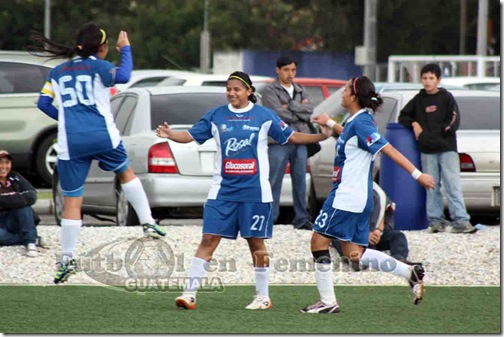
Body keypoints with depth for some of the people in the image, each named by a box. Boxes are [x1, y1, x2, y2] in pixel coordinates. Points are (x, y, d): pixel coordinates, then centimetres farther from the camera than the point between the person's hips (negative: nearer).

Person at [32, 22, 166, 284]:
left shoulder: (58, 72, 12)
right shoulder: (98, 66, -1)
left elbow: (43, 103, 10)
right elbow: (123, 76, -20)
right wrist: (126, 49, -3)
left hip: (70, 143, 2)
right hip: (102, 135, -2)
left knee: (72, 201, 4)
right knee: (126, 173, 27)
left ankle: (67, 258, 0)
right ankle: (148, 223, 23)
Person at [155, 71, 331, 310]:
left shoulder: (264, 116, 2)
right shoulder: (216, 116, 5)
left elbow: (290, 137, 7)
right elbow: (191, 136, 4)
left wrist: (322, 136, -3)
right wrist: (169, 135, -15)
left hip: (254, 190, -1)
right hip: (223, 190, 1)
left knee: (256, 242, 6)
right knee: (209, 239, -6)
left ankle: (262, 296, 18)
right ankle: (190, 293, -5)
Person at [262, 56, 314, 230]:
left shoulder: (300, 91, 19)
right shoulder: (270, 91, 2)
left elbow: (310, 111, 2)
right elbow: (279, 114, -12)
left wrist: (290, 106, -8)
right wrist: (300, 110, -2)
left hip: (300, 142, 5)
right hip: (279, 142, -5)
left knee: (300, 181, 7)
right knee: (274, 182, -7)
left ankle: (301, 218, 13)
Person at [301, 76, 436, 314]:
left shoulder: (361, 123, -16)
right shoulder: (356, 122, 13)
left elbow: (389, 150, -21)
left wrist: (417, 174, -25)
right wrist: (330, 124, 43)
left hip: (347, 197, -10)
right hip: (358, 197, 10)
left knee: (319, 242, -1)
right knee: (354, 253, 10)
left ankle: (327, 302, 2)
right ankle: (410, 272, 4)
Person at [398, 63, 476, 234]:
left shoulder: (446, 98, 4)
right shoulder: (419, 100, 13)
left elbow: (452, 124, -3)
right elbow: (403, 116, 20)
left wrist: (427, 134, -7)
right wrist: (414, 124, -2)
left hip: (447, 149, -3)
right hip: (427, 151, 3)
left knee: (453, 185, -9)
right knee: (432, 187, 1)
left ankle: (460, 221, -14)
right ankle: (435, 220, 4)